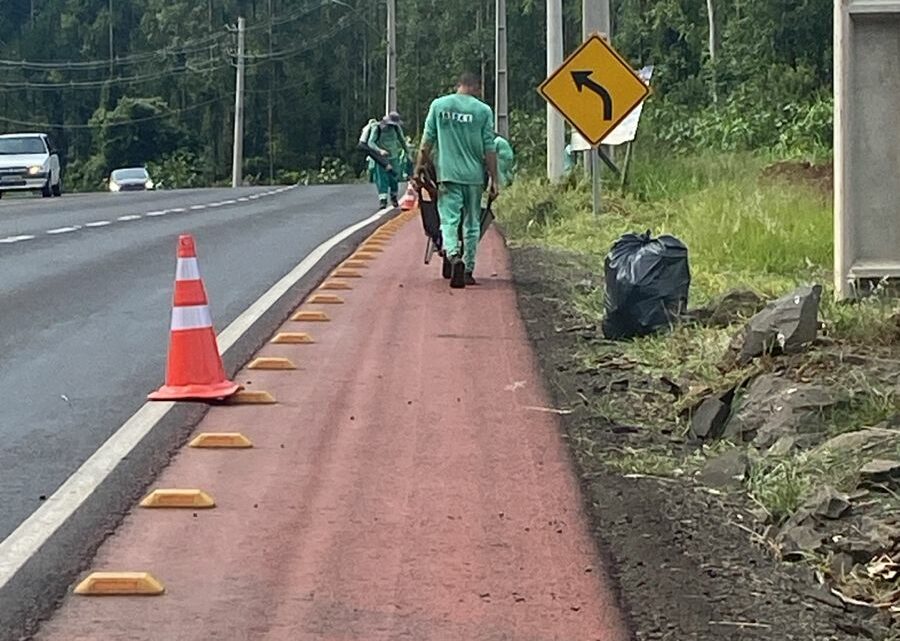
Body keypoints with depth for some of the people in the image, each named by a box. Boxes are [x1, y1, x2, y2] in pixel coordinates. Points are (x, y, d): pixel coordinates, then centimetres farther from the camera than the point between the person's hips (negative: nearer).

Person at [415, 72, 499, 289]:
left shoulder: (438, 105, 4)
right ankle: (468, 270, 15)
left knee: (449, 219, -4)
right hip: (474, 175, 0)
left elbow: (428, 139, 5)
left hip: (447, 173, 0)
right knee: (472, 223, 11)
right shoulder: (483, 110, 0)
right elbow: (489, 148, 0)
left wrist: (421, 164, 15)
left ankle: (454, 256, -30)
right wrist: (494, 179, 3)